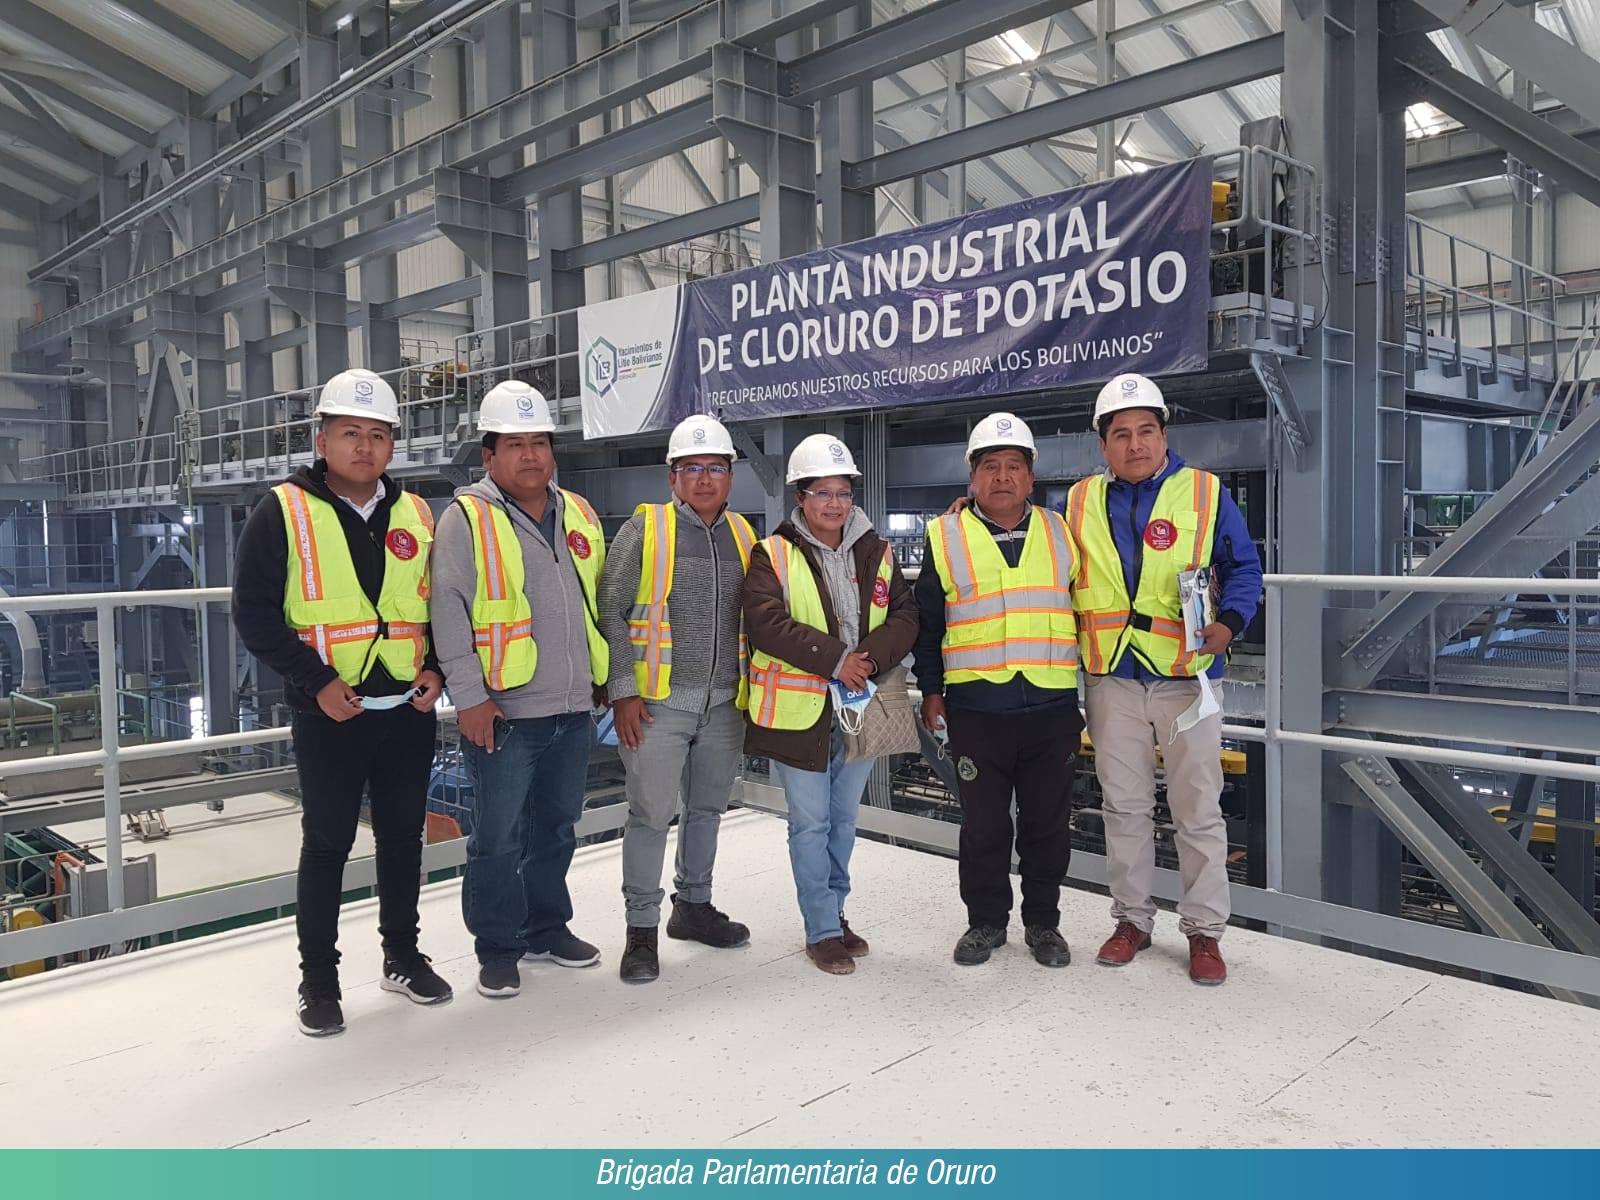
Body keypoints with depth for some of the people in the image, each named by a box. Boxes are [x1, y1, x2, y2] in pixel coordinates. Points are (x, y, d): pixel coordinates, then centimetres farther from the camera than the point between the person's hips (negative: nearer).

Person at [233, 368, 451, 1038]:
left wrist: (436, 668, 0)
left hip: (410, 709, 4)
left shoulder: (416, 516, 8)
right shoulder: (283, 513, -4)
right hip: (329, 714, -4)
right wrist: (317, 681, -14)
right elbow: (255, 614, -7)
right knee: (327, 845, 5)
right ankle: (318, 981, 19)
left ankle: (402, 957, 30)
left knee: (403, 837, 14)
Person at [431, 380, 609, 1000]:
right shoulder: (466, 519, -7)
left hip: (573, 710, 6)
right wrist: (469, 696, -15)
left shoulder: (579, 514, 11)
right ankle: (497, 949, 19)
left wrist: (603, 680, 18)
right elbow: (448, 612, -11)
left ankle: (547, 929, 33)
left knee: (556, 828, 17)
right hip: (503, 714, -6)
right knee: (498, 838, 2)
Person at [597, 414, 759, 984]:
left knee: (707, 808, 15)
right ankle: (642, 928, 11)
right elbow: (610, 611, -6)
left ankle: (693, 906, 32)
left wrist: (752, 689, 13)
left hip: (724, 702, 5)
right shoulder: (645, 528, -4)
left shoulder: (743, 535, 10)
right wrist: (623, 691, -11)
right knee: (652, 813, -2)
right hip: (657, 702, -5)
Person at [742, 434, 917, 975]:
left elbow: (905, 614, 3)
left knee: (844, 818, 17)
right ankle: (823, 931, 15)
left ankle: (833, 912, 33)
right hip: (800, 711, -4)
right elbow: (766, 622, -17)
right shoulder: (773, 555, -6)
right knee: (810, 823, 3)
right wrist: (834, 658, -20)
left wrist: (871, 656, -16)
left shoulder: (876, 553, 8)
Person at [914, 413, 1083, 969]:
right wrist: (931, 690, 6)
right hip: (976, 709, -1)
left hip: (1052, 707, 1)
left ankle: (1044, 922, 26)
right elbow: (927, 623, 8)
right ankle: (986, 921, 25)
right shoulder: (946, 536, 4)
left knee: (1048, 823, 10)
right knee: (983, 824, 8)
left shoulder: (1059, 532, 9)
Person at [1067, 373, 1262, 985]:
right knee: (1124, 806, 12)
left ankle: (1204, 929, 18)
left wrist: (1229, 620, -13)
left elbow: (1243, 568, 4)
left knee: (1198, 809, 4)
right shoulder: (1080, 502, 8)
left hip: (1185, 676, -2)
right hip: (1112, 679, 2)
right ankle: (1132, 918, 26)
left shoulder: (1206, 494, 1)